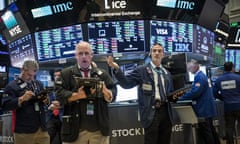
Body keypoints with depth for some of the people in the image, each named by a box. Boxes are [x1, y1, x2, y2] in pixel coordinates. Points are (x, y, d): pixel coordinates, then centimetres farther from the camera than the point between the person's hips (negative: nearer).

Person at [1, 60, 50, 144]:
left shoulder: (39, 84, 15)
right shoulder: (12, 86, -3)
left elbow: (46, 101, 20)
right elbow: (5, 105, -13)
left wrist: (46, 101, -4)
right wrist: (22, 99, -25)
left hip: (41, 128, 5)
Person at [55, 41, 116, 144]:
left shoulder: (102, 74, 13)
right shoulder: (66, 73, 6)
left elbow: (112, 95, 7)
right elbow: (59, 94, -5)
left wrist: (105, 91, -15)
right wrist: (78, 95, -17)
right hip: (75, 129, -2)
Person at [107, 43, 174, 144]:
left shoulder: (167, 73, 17)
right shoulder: (142, 70, -1)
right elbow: (126, 83, -11)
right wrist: (116, 69, -23)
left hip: (165, 111, 5)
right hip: (151, 113, -5)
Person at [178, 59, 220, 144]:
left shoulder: (199, 77, -18)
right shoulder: (202, 75, 14)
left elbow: (195, 92, -25)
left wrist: (181, 98, -15)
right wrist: (184, 95, 10)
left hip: (204, 110, -10)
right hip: (207, 108, 10)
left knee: (205, 133, -3)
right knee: (210, 131, 17)